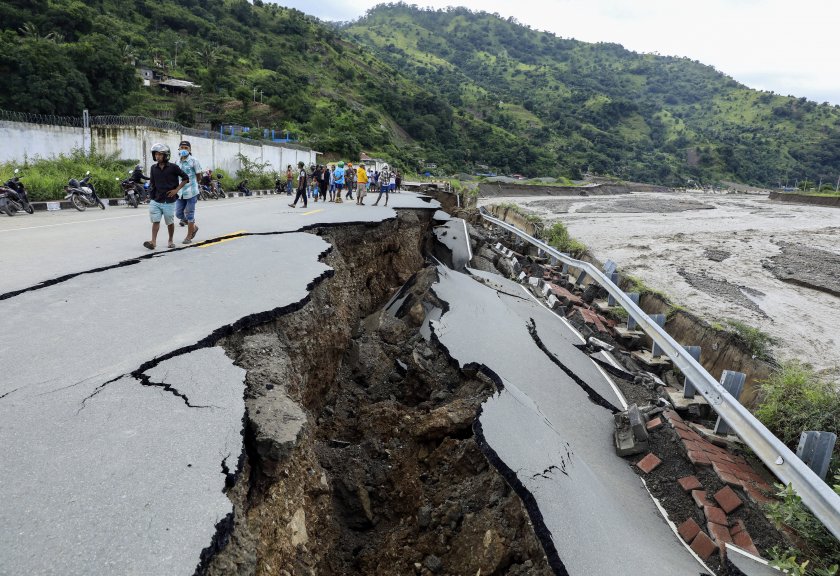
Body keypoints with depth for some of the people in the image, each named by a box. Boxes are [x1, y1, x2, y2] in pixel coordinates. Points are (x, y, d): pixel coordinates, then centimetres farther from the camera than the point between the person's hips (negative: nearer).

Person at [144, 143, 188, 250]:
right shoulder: (153, 168, 7)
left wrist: (176, 189, -7)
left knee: (170, 222, 8)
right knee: (155, 221, -6)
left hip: (169, 201, -3)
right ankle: (153, 242, -10)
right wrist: (152, 191, 9)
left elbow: (185, 178, -1)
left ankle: (170, 241, 25)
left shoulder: (173, 167, -6)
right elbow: (152, 182, 19)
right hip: (156, 200, 3)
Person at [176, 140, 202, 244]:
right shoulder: (177, 162, 10)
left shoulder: (193, 161, -7)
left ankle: (189, 237, 11)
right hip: (180, 192, 6)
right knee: (179, 213, 6)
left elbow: (198, 176, 0)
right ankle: (194, 227, 30)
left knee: (189, 214, 1)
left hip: (191, 192, -6)